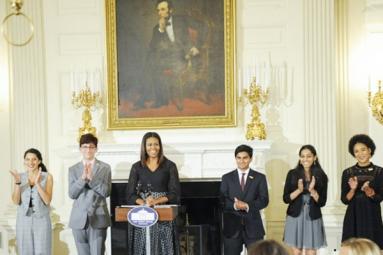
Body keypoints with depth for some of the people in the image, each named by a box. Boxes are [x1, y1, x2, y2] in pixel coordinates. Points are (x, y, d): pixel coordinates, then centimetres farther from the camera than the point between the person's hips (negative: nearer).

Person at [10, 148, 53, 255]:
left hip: (41, 221, -2)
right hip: (23, 221, 2)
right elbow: (16, 201, -6)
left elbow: (47, 200, -13)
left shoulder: (47, 177, -4)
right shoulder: (20, 177, 3)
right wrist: (17, 182, -20)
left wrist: (37, 183, -24)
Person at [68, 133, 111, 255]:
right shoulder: (73, 169, 9)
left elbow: (106, 192, -6)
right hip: (79, 219, 2)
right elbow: (71, 194, -1)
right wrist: (83, 178, -15)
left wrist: (91, 178, -17)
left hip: (98, 218, -2)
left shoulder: (105, 167, 4)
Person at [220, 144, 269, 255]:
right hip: (232, 226, 1)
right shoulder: (227, 178, 8)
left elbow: (264, 200, -3)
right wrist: (234, 205, -20)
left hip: (253, 225, 0)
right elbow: (222, 201, 0)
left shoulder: (260, 177, 6)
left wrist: (247, 206, -19)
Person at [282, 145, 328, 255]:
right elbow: (286, 198, -1)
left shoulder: (321, 176, 2)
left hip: (313, 218, 0)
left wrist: (312, 190, -16)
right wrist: (299, 190, -16)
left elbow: (322, 202, 0)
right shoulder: (292, 174, 1)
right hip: (295, 217, 0)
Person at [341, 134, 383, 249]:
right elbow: (344, 200, 1)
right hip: (353, 218, 1)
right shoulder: (348, 173, 2)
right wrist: (353, 189, -18)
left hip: (372, 217, 0)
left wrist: (370, 192, -22)